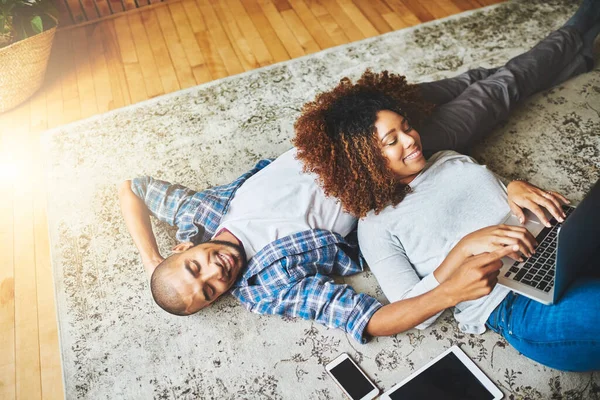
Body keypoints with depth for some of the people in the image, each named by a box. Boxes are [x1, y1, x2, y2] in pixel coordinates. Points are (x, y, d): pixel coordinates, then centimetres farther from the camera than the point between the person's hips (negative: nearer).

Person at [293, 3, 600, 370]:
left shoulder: (452, 159, 16)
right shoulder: (377, 227, -1)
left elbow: (512, 206, 20)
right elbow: (411, 314, -7)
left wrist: (517, 188, -5)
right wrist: (465, 246, -17)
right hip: (521, 309, -6)